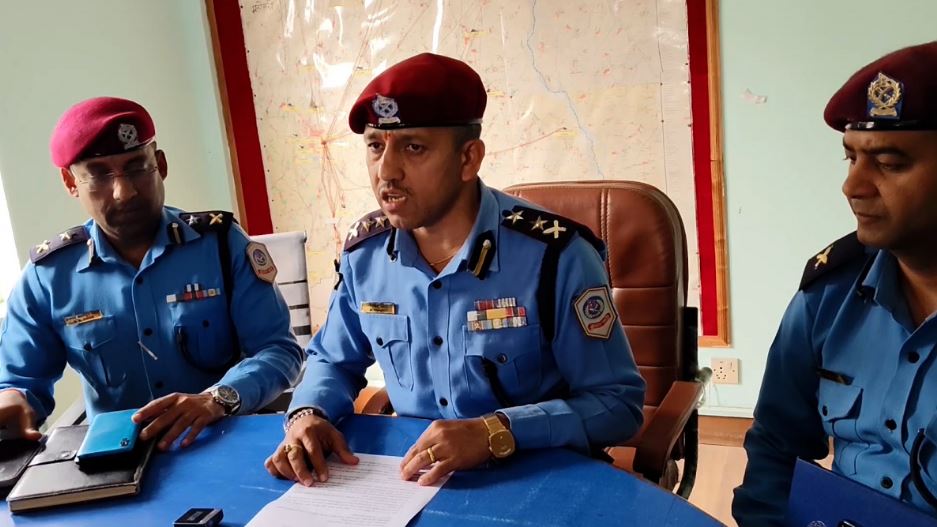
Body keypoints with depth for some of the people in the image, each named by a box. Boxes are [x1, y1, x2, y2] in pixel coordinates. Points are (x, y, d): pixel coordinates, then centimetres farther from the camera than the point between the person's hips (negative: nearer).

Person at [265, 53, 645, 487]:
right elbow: (333, 361, 13)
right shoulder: (363, 252, -3)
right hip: (414, 477, 3)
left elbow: (619, 402, -15)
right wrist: (307, 414, -9)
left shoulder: (554, 255, -19)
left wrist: (497, 432, -28)